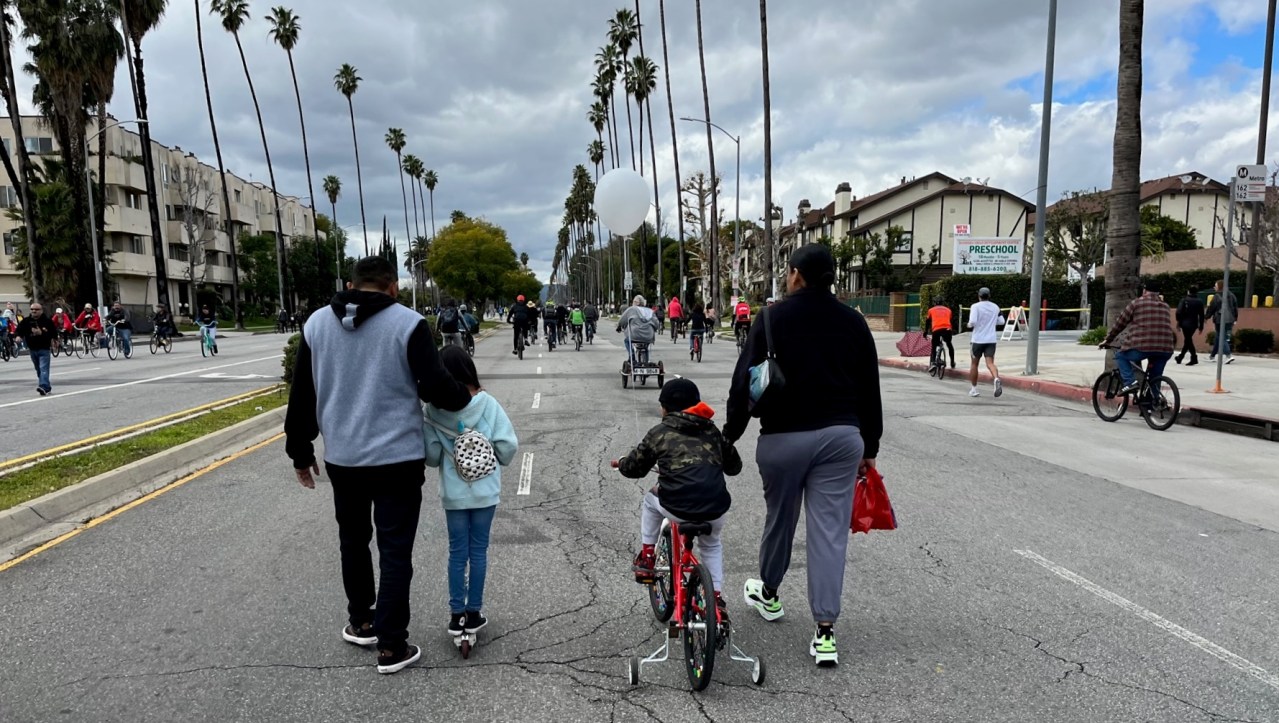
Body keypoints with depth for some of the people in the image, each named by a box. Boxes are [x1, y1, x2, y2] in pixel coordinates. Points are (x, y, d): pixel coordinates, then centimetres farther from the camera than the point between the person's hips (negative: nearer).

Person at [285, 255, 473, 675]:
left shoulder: (317, 323, 4)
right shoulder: (408, 323, -11)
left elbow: (301, 395, 8)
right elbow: (435, 387, -16)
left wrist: (300, 452, 16)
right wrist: (464, 399, 5)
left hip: (341, 458, 4)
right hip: (398, 459, -4)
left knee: (353, 541, 23)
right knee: (395, 551, 5)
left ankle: (362, 622, 37)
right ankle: (391, 646, 10)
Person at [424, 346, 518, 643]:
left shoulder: (433, 410, -10)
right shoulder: (487, 404, -12)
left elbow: (431, 455, -7)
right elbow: (508, 446, -12)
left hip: (453, 493, 1)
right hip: (485, 491, 0)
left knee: (457, 552, 13)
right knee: (478, 550, 11)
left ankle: (457, 614, 18)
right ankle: (473, 613, 20)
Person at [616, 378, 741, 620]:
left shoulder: (660, 432, 9)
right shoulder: (712, 430, 18)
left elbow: (635, 467, 16)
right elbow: (734, 466, 25)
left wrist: (621, 463, 38)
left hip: (677, 508, -3)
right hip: (716, 510, 3)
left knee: (651, 500, 33)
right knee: (711, 544, 35)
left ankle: (647, 557, 30)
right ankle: (717, 599, 28)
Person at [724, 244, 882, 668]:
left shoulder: (773, 318, -4)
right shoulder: (852, 321, 7)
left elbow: (745, 382, -7)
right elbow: (870, 390, 10)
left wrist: (730, 435, 2)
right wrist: (869, 447, 17)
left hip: (784, 437, -2)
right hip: (841, 436, 2)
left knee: (779, 518, 17)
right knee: (830, 530, 3)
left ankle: (768, 594, 41)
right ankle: (825, 633, 3)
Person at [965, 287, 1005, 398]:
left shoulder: (976, 306, -8)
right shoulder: (995, 307, 8)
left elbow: (972, 322, -19)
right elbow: (1001, 321, 15)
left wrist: (969, 325, 2)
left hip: (978, 339, -3)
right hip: (991, 339, 3)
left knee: (974, 364, 11)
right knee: (990, 363, -5)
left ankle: (974, 389, 17)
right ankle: (997, 379, -36)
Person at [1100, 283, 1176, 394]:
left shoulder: (1136, 303, 8)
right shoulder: (1165, 306, 23)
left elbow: (1119, 323, 10)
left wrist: (1108, 340, 20)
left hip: (1142, 346, -5)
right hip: (1165, 349, 5)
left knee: (1120, 356, 19)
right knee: (1155, 379, 19)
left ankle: (1130, 381, -1)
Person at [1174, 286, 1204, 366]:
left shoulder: (1184, 300, -5)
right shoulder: (1199, 302, 6)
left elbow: (1179, 312, -14)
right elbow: (1201, 315, 5)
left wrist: (1179, 322, -3)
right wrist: (1201, 327, 9)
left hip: (1185, 323, -4)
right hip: (1194, 324, 4)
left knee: (1188, 340, -2)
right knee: (1188, 340, 15)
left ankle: (1194, 358, -9)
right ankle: (1180, 357, 22)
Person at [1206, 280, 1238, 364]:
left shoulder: (1217, 296, -10)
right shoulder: (1231, 295, 11)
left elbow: (1211, 308, -6)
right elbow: (1236, 307, 15)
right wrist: (1234, 319, 20)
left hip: (1220, 320, -7)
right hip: (1230, 320, 7)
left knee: (1222, 338, -6)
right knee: (1218, 338, 16)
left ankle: (1229, 355, -19)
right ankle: (1212, 355, 25)